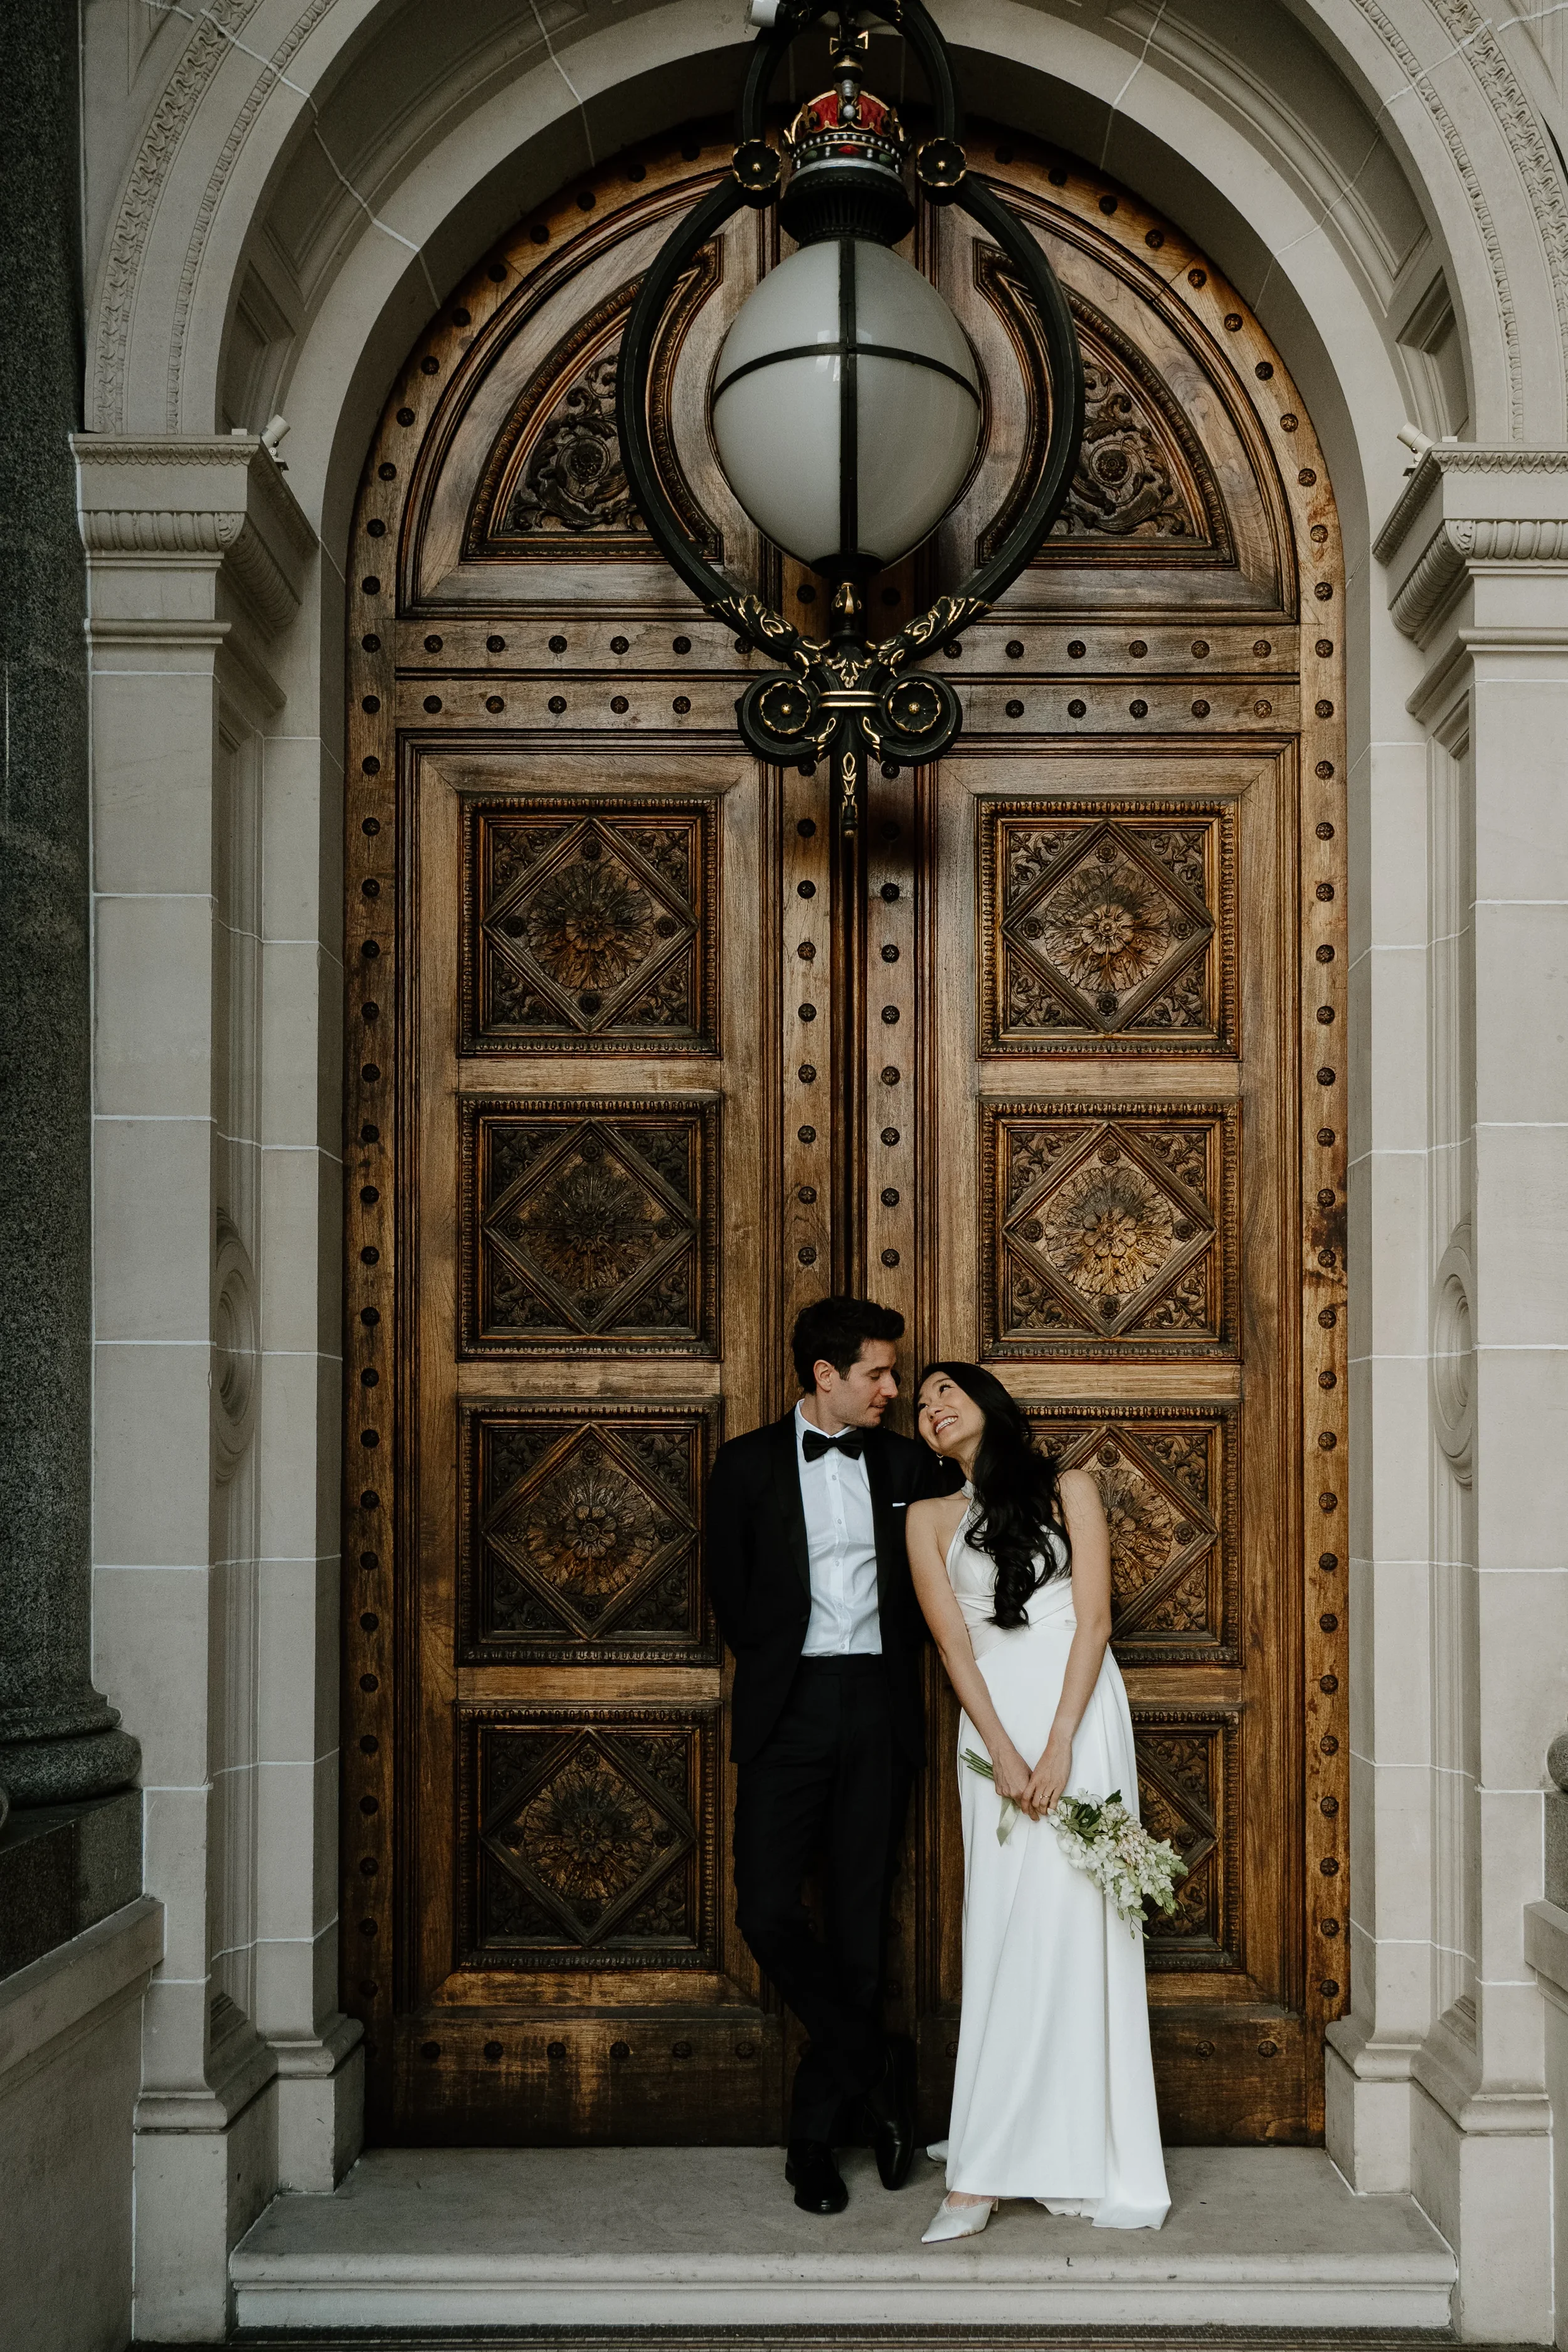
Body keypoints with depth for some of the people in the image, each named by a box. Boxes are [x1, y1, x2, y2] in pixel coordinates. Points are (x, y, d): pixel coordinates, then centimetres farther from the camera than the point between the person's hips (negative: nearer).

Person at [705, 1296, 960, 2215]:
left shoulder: (907, 1464, 9)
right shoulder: (749, 1464, 4)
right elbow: (731, 1594, 7)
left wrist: (897, 1653, 6)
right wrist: (779, 1662, 5)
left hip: (880, 1709, 2)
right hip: (789, 1708, -1)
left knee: (862, 1920, 3)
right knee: (769, 1910, -11)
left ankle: (819, 2134, 13)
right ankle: (879, 2067, 7)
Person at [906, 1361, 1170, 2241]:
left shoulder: (1069, 1490, 9)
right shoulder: (930, 1519, 14)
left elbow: (1094, 1619, -1)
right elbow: (953, 1643, 4)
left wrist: (1059, 1746, -12)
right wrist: (1003, 1756, -9)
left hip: (1076, 1708, -1)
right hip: (992, 1722, 2)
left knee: (1075, 1920, -7)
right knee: (1003, 1931, -3)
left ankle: (1084, 2158, 0)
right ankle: (987, 2173, -3)